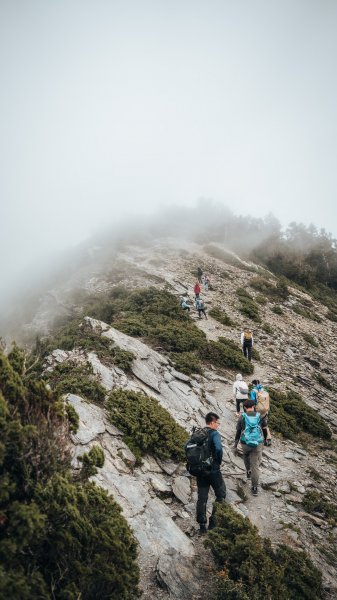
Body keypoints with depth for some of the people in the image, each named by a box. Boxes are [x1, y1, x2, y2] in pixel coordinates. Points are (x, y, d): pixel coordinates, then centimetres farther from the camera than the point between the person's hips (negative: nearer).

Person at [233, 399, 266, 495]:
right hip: (258, 444, 0)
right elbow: (264, 424, 19)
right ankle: (255, 488, 7)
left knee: (246, 455, 35)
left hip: (245, 443, 0)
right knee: (255, 465, 7)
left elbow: (238, 431, 1)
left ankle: (248, 472, 45)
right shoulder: (260, 416, -4)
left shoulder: (242, 417, -8)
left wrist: (235, 443, 15)